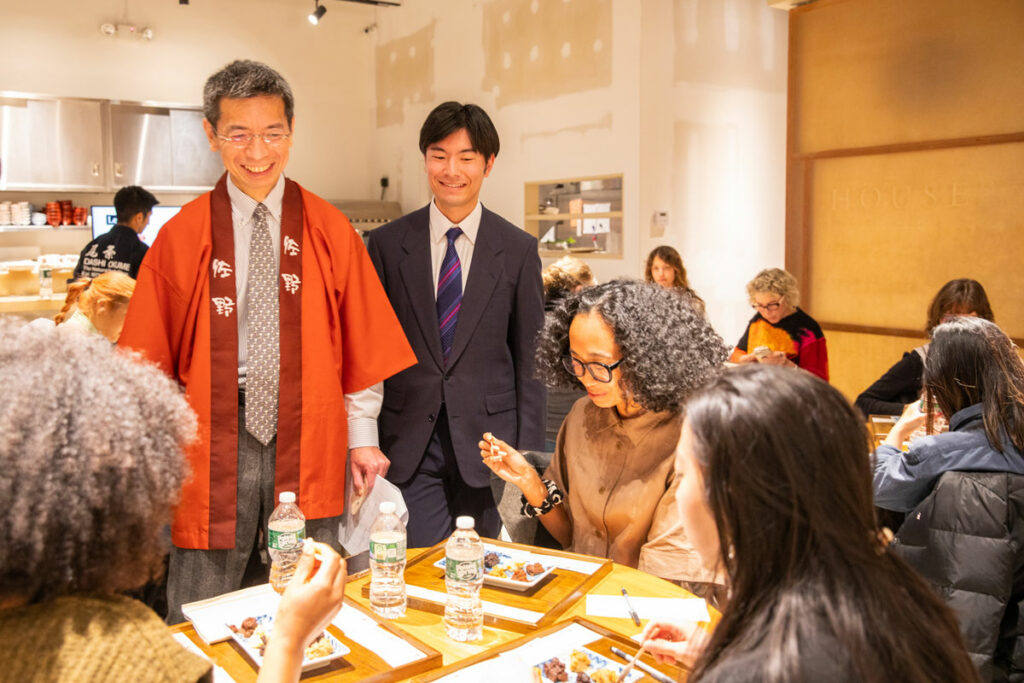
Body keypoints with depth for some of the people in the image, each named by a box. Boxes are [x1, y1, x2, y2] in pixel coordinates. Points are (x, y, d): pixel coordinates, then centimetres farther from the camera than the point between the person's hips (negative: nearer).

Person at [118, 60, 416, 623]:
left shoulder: (330, 230, 3)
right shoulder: (180, 237, 1)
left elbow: (360, 346, 6)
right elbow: (150, 360, 5)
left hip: (307, 447, 1)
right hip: (212, 447, 0)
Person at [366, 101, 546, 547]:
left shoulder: (518, 249, 1)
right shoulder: (387, 244, 3)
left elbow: (530, 359, 3)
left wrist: (527, 455, -2)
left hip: (487, 441, 0)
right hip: (409, 446, 0)